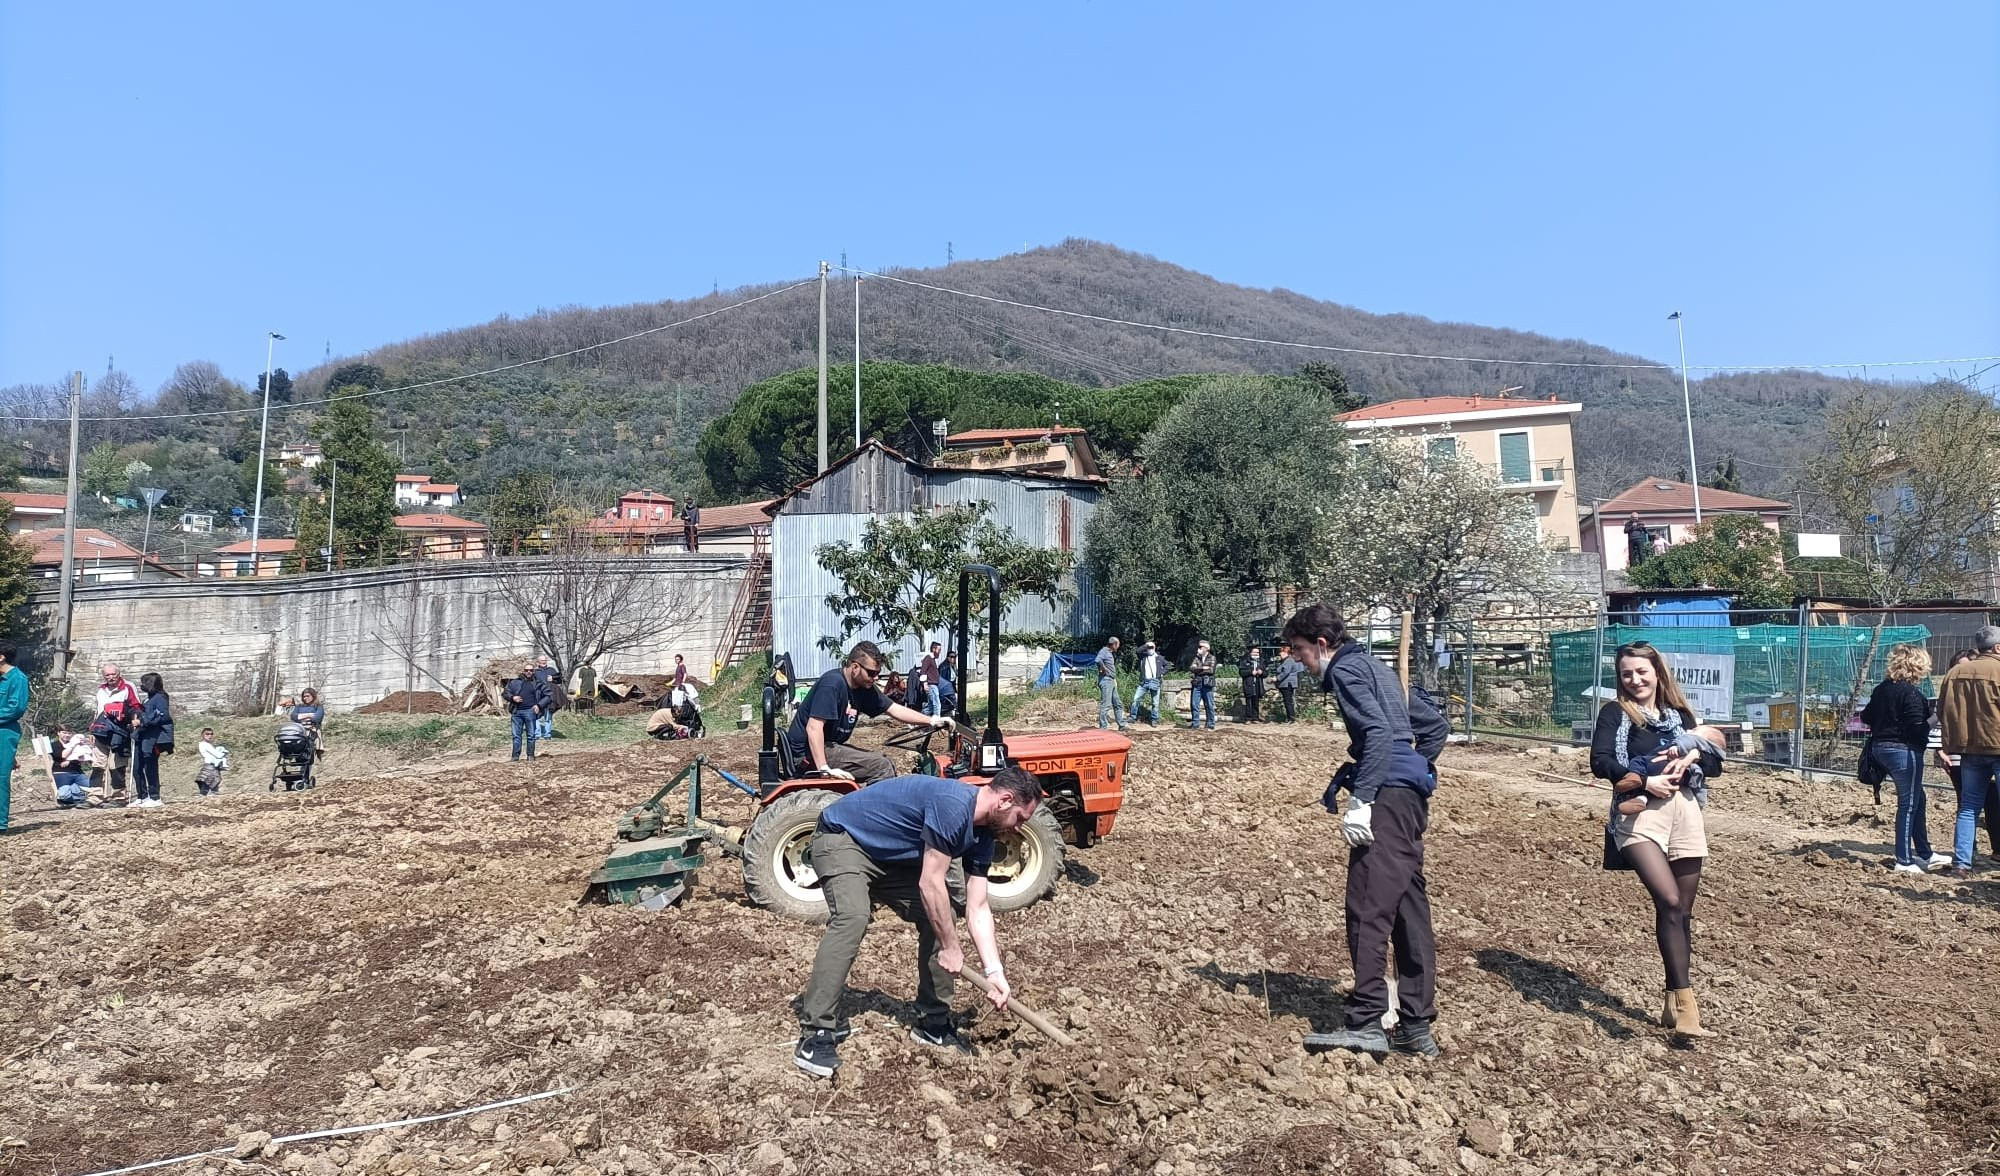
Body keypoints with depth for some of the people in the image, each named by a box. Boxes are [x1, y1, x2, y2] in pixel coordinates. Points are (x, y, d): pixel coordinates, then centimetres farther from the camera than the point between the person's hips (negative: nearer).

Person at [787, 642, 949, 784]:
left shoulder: (865, 688, 4)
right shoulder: (832, 683, -22)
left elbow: (894, 709, 8)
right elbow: (814, 727, -28)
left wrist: (932, 721, -2)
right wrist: (824, 769, -34)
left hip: (830, 746, 9)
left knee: (888, 764, 8)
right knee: (881, 767, -17)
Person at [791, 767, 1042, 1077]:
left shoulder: (982, 835, -2)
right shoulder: (953, 805, -31)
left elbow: (978, 908, 1)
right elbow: (930, 884, -28)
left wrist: (994, 972, -7)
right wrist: (951, 947, -17)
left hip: (892, 857, 9)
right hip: (842, 838, -9)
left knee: (938, 919, 1)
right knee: (852, 917, -31)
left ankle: (933, 1023, 14)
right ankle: (815, 1034, -26)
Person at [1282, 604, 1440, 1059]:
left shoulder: (1346, 668, -5)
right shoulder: (1373, 666, 24)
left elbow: (1378, 732, -18)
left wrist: (1360, 800, -22)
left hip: (1388, 797, -10)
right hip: (1412, 794, 10)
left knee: (1368, 909, -11)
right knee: (1409, 910, 10)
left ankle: (1367, 1024, -12)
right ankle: (1417, 1027, 15)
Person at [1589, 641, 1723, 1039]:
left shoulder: (1680, 715, 17)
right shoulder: (1615, 713, 4)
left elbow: (1715, 763, 13)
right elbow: (1600, 762, -9)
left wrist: (1692, 756, -7)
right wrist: (1645, 781, -18)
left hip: (1686, 811, 5)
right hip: (1640, 813, -4)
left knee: (1682, 911, 7)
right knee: (1669, 902, -20)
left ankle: (1673, 1004, 20)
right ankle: (1685, 1001, -15)